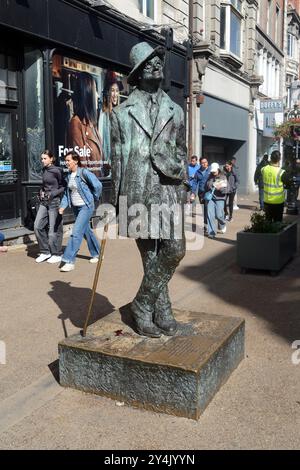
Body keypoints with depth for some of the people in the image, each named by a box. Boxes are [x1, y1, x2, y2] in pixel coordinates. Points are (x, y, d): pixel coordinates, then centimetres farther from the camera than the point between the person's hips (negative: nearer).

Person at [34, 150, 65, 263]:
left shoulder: (57, 171, -11)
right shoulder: (44, 170, 11)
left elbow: (64, 187, -8)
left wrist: (52, 194, -15)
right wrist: (41, 192, 7)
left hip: (55, 202, -7)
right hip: (44, 202, 7)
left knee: (54, 229, -1)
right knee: (37, 226, 3)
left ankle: (57, 254, 14)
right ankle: (45, 252, 15)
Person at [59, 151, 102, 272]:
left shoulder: (84, 173, -15)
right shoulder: (68, 175, 7)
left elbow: (98, 186, -15)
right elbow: (67, 192, 13)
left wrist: (94, 199, -3)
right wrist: (63, 205, 0)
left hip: (86, 207, -8)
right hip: (76, 207, 8)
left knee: (76, 232, -13)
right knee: (86, 231, 18)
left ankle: (69, 261, -12)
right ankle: (96, 254, 35)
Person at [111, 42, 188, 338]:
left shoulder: (175, 111, 16)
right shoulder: (122, 112, 10)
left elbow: (182, 152, 17)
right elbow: (117, 158, 8)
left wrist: (184, 188, 10)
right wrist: (116, 200, 5)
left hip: (169, 190, 2)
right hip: (138, 192, -2)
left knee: (175, 250, -8)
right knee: (150, 256, 0)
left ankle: (143, 305, 11)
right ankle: (162, 312, 17)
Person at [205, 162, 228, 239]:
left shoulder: (223, 177, 0)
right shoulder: (210, 177, 9)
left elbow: (225, 190, -7)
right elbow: (206, 187, 19)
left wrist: (220, 188, -24)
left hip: (219, 198, -2)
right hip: (210, 198, 2)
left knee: (219, 215, -4)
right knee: (210, 215, -8)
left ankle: (222, 226, 30)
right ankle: (211, 232, -3)